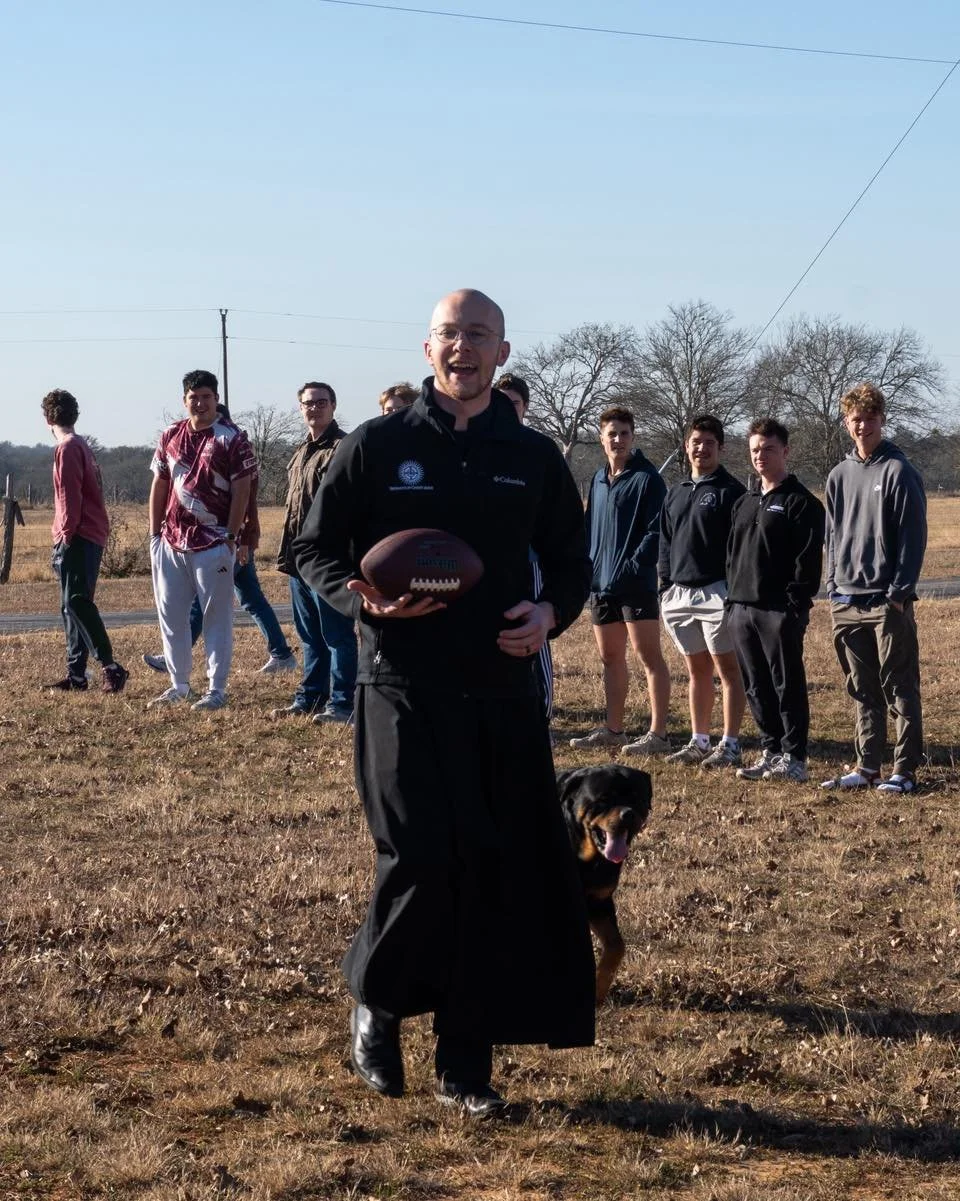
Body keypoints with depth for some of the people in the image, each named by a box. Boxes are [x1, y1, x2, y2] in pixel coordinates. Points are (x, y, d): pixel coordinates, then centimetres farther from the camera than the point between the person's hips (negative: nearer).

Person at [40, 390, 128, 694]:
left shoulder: (68, 449, -10)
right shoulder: (82, 446, 19)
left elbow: (70, 497, -17)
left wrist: (66, 535, -16)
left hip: (78, 537, -10)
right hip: (91, 535, 10)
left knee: (77, 603, -15)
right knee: (73, 606, 10)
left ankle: (111, 667, -20)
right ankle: (76, 675, 11)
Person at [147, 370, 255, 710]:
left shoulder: (232, 439, -6)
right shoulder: (171, 436, 9)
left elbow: (241, 491, -7)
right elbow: (159, 485, 14)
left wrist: (231, 536, -12)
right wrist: (155, 532, 10)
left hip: (212, 543, -6)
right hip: (171, 541, 6)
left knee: (216, 617, 0)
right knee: (170, 615, 10)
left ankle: (217, 689, 5)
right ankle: (179, 685, 21)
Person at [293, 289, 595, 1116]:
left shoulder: (533, 457, 9)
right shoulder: (378, 446, 2)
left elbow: (571, 560, 17)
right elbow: (315, 548, 5)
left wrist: (553, 613, -5)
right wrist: (362, 597, -15)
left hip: (504, 696, 3)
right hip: (404, 691, -3)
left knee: (499, 873, 3)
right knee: (424, 860, -14)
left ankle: (466, 1062, 15)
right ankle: (376, 1003, 15)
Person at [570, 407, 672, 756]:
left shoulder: (647, 478, -8)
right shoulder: (599, 479, 15)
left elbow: (656, 531, -14)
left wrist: (633, 566, -20)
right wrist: (588, 568, 9)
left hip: (636, 585, -8)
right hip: (601, 584, 8)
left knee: (649, 656, -6)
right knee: (610, 657, 14)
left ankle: (658, 734, -5)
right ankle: (613, 729, 23)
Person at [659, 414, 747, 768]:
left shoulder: (730, 491, -4)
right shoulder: (675, 494, 17)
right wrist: (665, 587, 12)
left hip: (717, 592, -7)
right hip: (680, 593, 7)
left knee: (728, 669, -3)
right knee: (697, 670, 12)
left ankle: (730, 746, -1)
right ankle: (698, 742, 17)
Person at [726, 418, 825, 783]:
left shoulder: (801, 503, -5)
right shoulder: (744, 504, 19)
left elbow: (808, 559, -11)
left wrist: (797, 603, -18)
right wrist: (733, 599, 13)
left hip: (780, 611, -7)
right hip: (742, 610, 7)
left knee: (788, 685, -3)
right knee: (757, 687, 10)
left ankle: (793, 758, 2)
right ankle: (771, 751, 18)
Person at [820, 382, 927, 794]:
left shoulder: (900, 472, -5)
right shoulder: (839, 476, 13)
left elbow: (913, 537, -8)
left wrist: (899, 591, -13)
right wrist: (833, 587, 9)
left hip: (888, 601, -6)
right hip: (846, 602, 6)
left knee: (899, 689, 0)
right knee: (863, 691, 11)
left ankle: (905, 769, 4)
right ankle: (867, 766, 17)